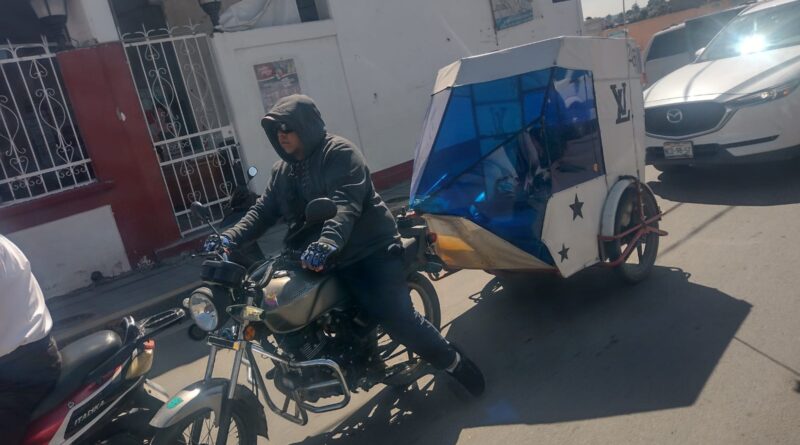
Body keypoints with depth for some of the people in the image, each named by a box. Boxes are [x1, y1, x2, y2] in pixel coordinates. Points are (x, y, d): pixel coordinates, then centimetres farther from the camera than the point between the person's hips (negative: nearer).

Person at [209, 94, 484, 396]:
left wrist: (327, 242, -45)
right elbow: (263, 210, 6)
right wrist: (231, 236, -13)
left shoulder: (340, 153, -11)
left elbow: (346, 204, -27)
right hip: (327, 262, 8)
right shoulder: (282, 170, 14)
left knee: (396, 317, -15)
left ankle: (456, 364, 5)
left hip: (372, 250, -7)